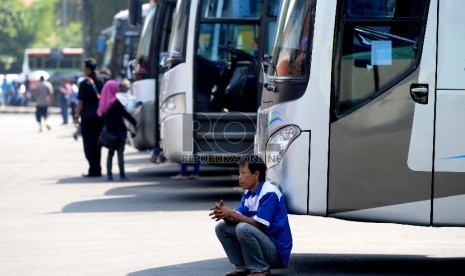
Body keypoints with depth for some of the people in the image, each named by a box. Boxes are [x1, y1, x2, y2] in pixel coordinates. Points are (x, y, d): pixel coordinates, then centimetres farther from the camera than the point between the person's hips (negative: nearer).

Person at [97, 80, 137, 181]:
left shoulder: (104, 102, 4)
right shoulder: (115, 102, -16)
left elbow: (101, 115, 9)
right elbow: (125, 114, -16)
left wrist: (105, 127, 15)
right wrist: (135, 123, -8)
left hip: (110, 131, 6)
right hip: (119, 131, -6)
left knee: (110, 152, 12)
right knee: (120, 152, -2)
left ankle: (109, 174, 9)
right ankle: (122, 175, -3)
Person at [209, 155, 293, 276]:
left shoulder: (269, 193, -18)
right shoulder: (248, 193, 9)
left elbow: (258, 225, -23)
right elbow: (237, 219, 3)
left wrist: (231, 213, -22)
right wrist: (224, 214, -19)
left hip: (278, 251, -9)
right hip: (264, 242, 9)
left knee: (243, 228, -31)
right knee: (222, 227, 5)